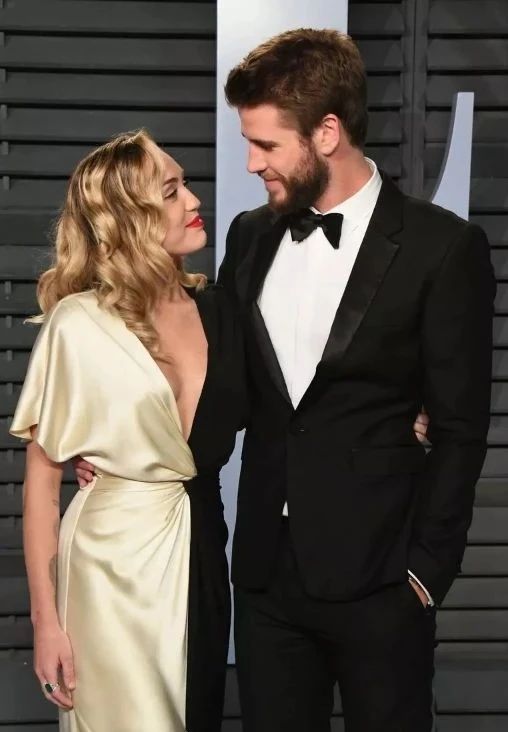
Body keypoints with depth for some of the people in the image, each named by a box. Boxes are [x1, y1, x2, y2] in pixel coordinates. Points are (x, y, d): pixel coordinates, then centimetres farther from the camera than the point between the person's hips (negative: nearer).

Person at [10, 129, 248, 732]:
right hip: (115, 562, -5)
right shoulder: (80, 325, -11)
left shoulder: (215, 309, 2)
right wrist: (45, 619, -11)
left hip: (200, 554, 5)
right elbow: (41, 478, -8)